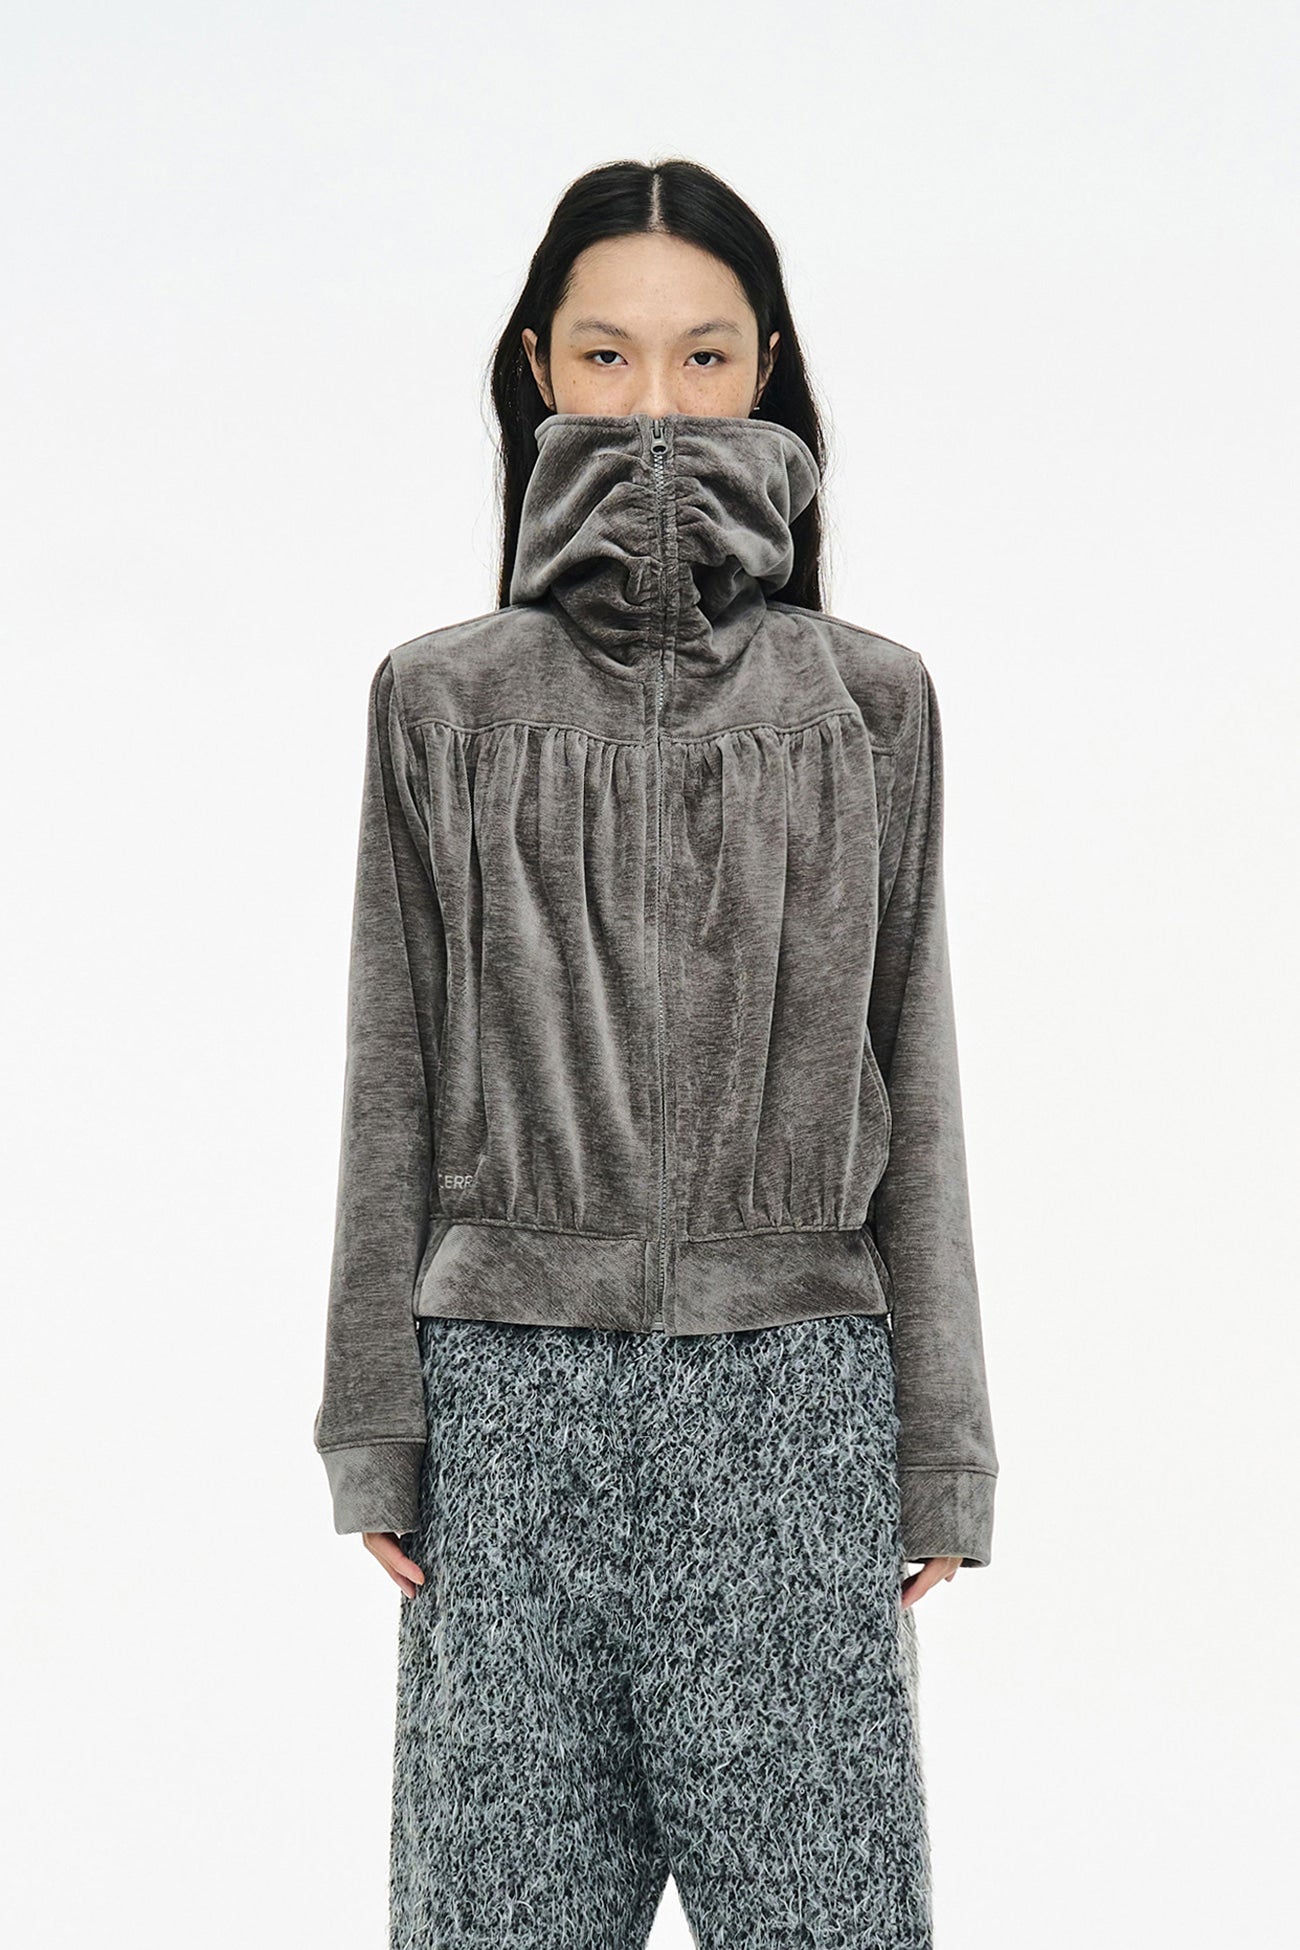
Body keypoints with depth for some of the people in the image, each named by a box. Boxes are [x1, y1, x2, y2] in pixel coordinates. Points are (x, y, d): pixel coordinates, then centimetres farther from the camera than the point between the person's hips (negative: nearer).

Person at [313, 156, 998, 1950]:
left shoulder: (871, 704, 5)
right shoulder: (445, 702, 5)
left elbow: (913, 1084, 6)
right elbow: (394, 1083, 6)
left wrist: (937, 1456, 3)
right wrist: (376, 1432, 2)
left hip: (791, 1391, 0)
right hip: (513, 1393, 0)